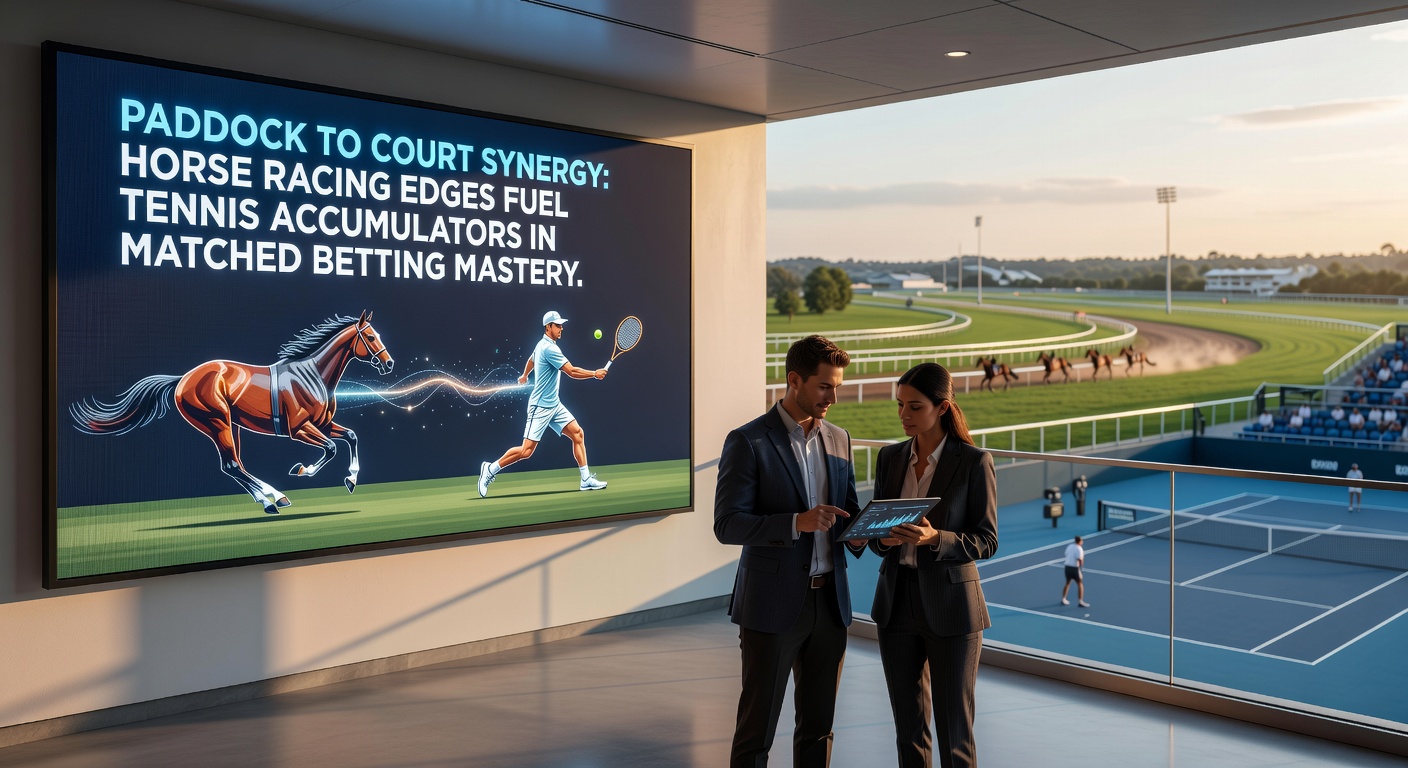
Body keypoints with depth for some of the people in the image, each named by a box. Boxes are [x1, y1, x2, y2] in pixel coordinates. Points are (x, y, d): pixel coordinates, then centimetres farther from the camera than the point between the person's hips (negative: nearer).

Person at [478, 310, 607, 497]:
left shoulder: (542, 345, 12)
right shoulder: (549, 348, -18)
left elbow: (531, 360, 32)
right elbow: (572, 372, -21)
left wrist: (524, 376, 51)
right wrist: (595, 374, -12)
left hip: (554, 405, 10)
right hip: (541, 406, -10)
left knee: (578, 433, -1)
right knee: (527, 450, -9)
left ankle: (586, 480, 1)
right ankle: (491, 469, 6)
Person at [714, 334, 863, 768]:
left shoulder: (838, 440, 9)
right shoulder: (747, 442, -9)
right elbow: (727, 525, -14)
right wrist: (797, 522, -26)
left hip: (829, 602, 6)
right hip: (773, 605, -5)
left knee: (818, 726, 14)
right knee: (757, 729, 3)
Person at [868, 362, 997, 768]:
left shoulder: (974, 462, -8)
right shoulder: (889, 457, 6)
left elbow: (986, 542, -8)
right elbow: (874, 532, 10)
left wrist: (934, 538, -25)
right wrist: (885, 538, -13)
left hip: (950, 605, -4)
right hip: (896, 601, 5)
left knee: (954, 732, 2)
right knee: (909, 726, 12)